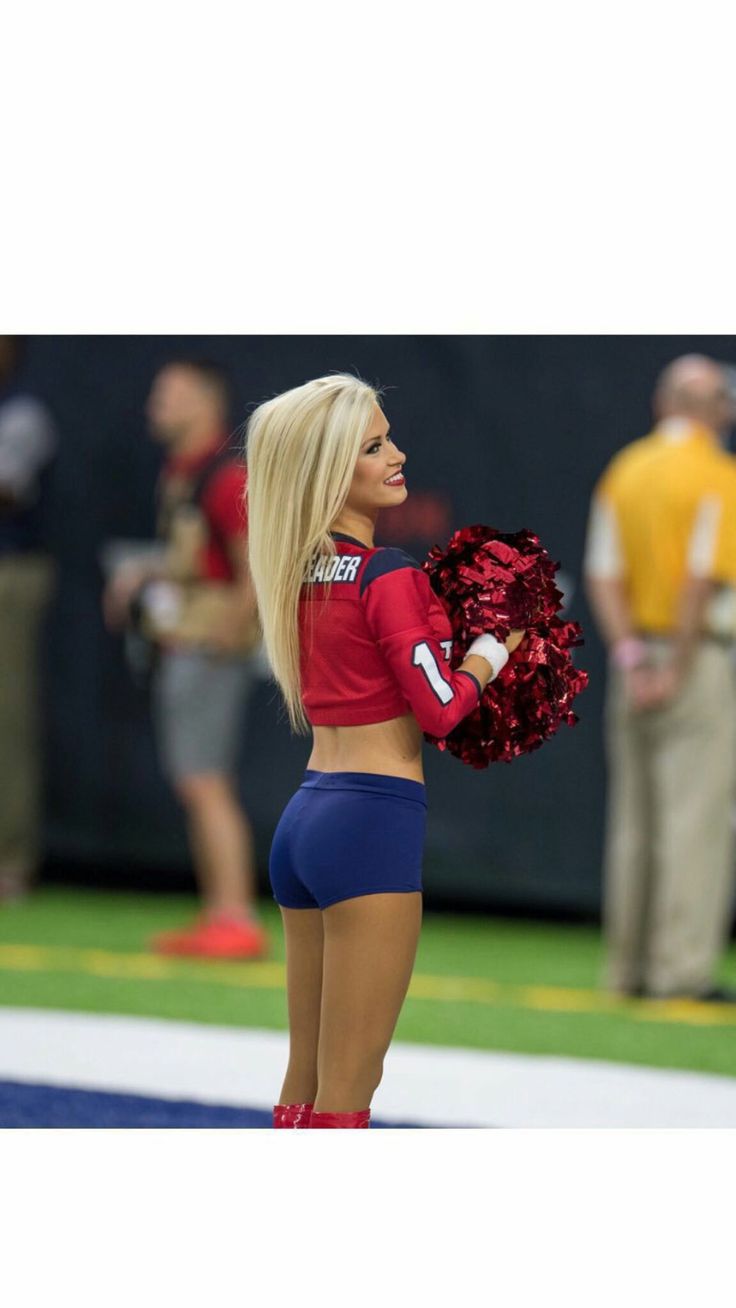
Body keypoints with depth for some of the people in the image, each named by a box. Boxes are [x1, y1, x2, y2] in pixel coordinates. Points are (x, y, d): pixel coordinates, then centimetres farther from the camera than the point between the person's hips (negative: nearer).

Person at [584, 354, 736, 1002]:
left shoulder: (623, 472, 9)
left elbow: (603, 578, 3)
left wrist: (630, 656, -3)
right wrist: (678, 670, -14)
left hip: (635, 657, 6)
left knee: (634, 819, 11)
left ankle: (628, 965, 13)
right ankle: (683, 967, -10)